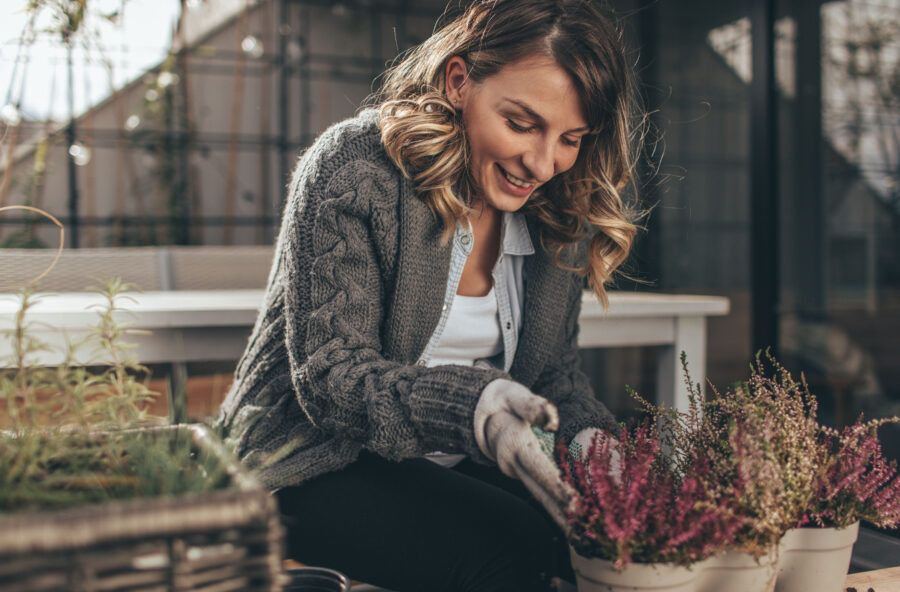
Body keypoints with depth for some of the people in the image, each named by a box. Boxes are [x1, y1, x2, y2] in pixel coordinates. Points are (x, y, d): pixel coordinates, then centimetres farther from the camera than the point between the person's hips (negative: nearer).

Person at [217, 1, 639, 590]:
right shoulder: (352, 170, -17)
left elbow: (555, 368, 9)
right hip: (317, 465, -5)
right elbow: (327, 375, -22)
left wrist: (590, 435, -15)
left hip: (454, 468, 6)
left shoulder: (563, 216, 2)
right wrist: (472, 406, -40)